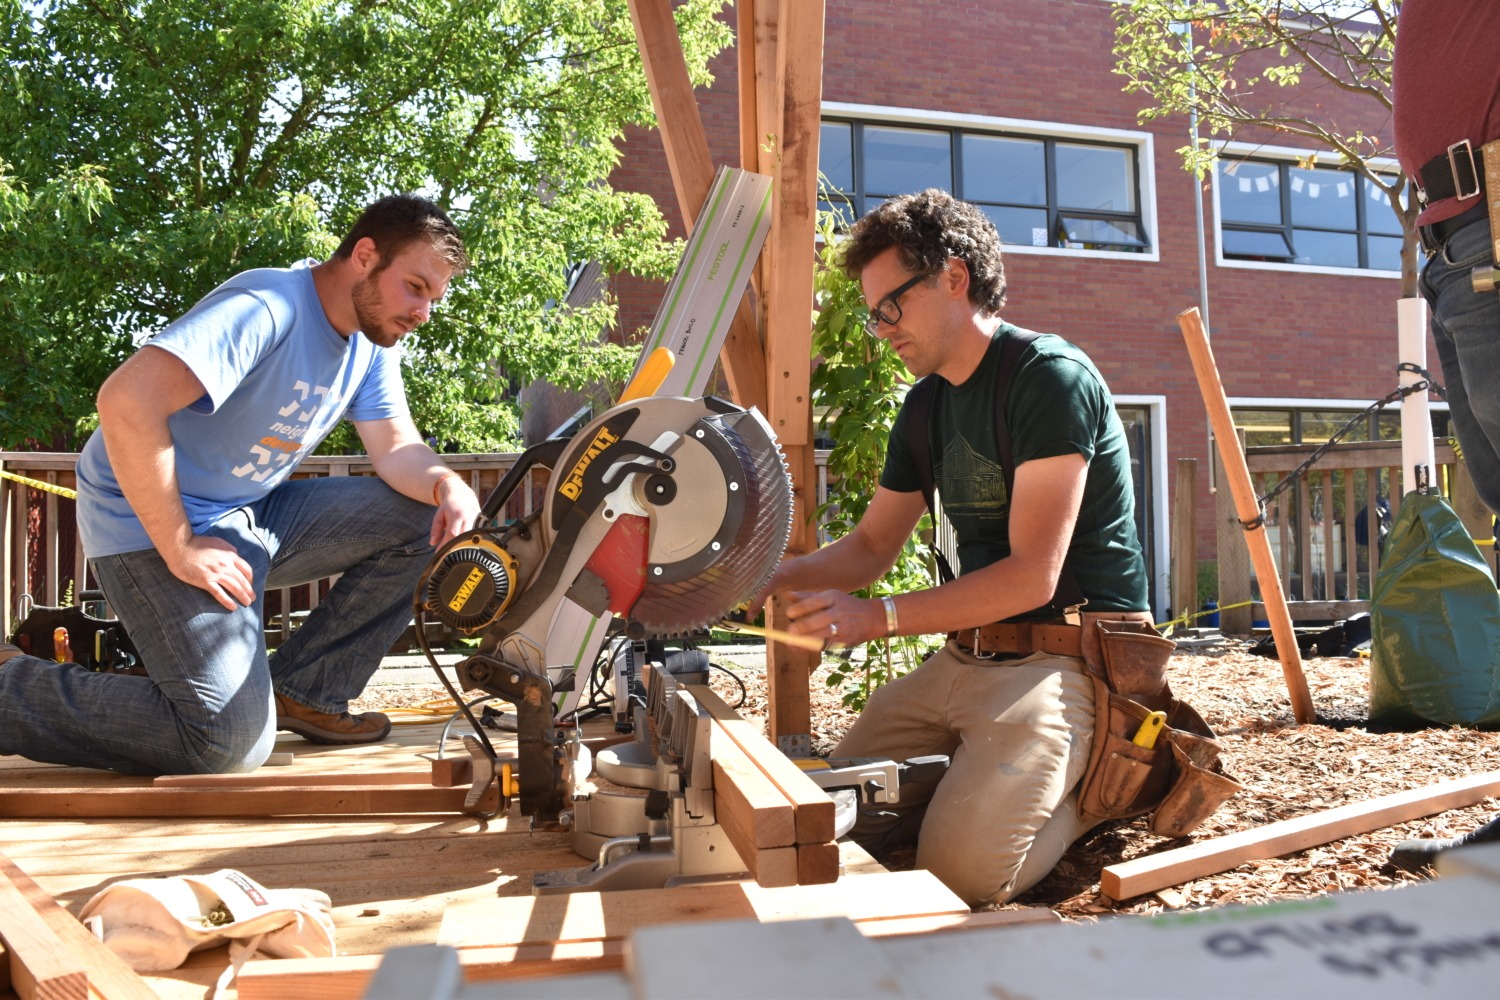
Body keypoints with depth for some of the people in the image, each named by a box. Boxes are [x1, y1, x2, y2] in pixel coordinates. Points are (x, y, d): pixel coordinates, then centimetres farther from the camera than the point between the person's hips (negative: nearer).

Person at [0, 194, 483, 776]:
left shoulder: (372, 340, 5)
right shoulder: (267, 308, -23)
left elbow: (397, 448, 1)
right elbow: (127, 400, -32)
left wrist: (445, 484, -23)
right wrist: (179, 547, -27)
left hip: (255, 515, 9)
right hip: (154, 524, -9)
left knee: (422, 518, -4)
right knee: (231, 742, -19)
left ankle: (303, 690, 3)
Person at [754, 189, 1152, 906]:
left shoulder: (1050, 377, -14)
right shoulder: (927, 406, 12)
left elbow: (1032, 576, -20)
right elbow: (870, 548, 16)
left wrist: (876, 617, -24)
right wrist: (772, 577, -2)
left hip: (1063, 661, -7)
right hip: (963, 660, 8)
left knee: (960, 872, -21)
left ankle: (1097, 786, 6)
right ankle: (985, 773, 18)